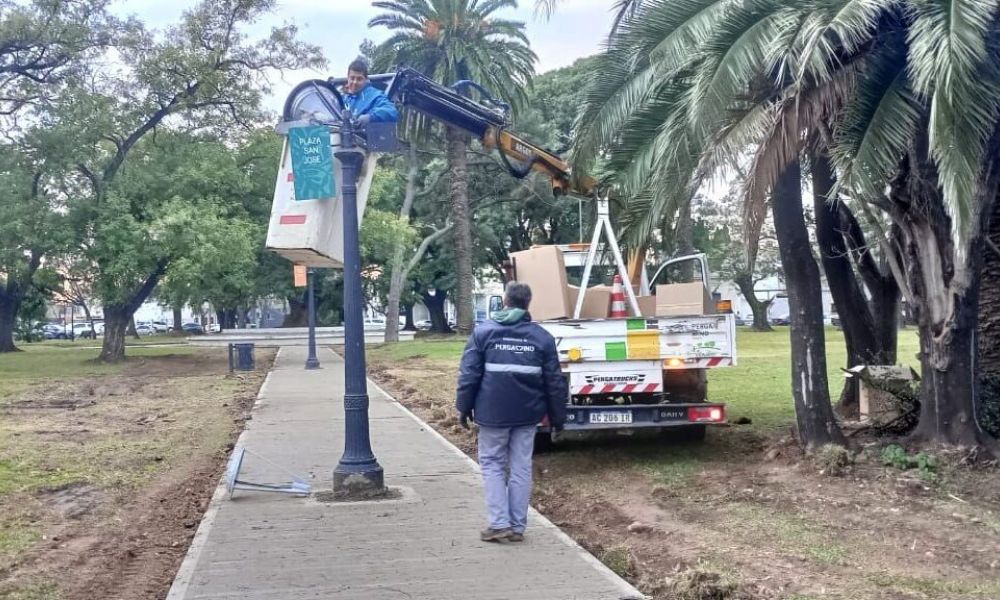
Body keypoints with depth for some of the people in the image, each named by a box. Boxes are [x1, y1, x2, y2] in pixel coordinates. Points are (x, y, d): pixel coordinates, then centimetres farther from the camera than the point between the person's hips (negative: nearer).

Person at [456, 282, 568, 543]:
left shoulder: (483, 332, -3)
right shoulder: (542, 336, 3)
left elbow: (469, 375, -5)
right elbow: (555, 382, 4)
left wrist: (464, 407, 5)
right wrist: (557, 416, 13)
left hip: (493, 412, -2)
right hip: (527, 413, 2)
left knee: (492, 464, 10)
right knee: (521, 467, 9)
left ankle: (499, 524, 2)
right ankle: (518, 527, 13)